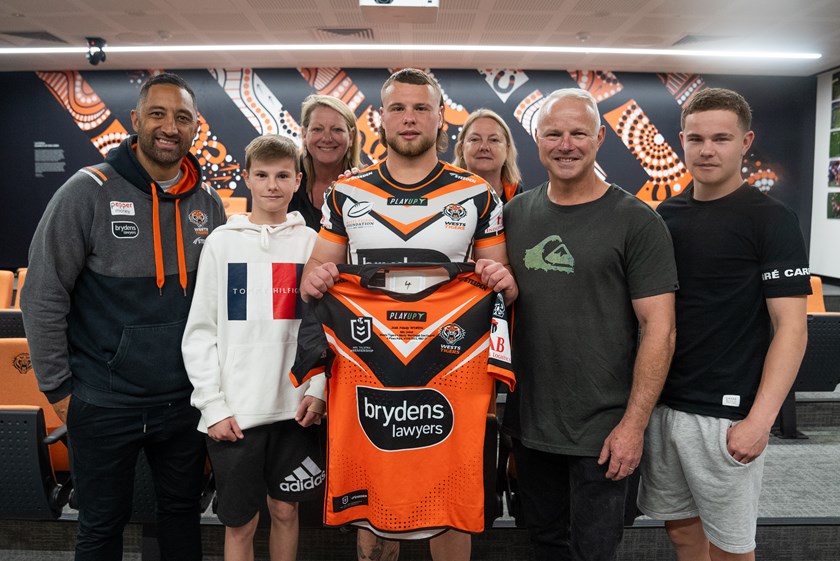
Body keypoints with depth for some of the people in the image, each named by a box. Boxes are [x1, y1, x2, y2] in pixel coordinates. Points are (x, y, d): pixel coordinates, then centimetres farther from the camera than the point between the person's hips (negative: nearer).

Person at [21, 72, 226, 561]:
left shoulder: (209, 203, 1)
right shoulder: (89, 191, -11)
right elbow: (43, 297, -9)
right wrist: (58, 388, -6)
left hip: (185, 400, 3)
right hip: (103, 404, -3)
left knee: (183, 511, 19)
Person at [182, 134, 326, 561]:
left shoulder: (313, 243, 3)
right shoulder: (223, 242, 1)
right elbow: (200, 332, 0)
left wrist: (317, 389, -7)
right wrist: (213, 404, -6)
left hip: (293, 409, 1)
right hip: (233, 412, 0)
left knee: (285, 511, 14)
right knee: (239, 523, 10)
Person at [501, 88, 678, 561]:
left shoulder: (636, 221, -10)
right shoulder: (515, 214, 4)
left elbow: (659, 328, -12)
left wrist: (634, 424, -15)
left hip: (602, 431, -4)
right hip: (528, 422, 5)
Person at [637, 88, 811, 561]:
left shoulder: (771, 220, -8)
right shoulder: (665, 215, 7)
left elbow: (791, 328, -12)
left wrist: (760, 420, -20)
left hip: (726, 414, -5)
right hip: (661, 404, 5)